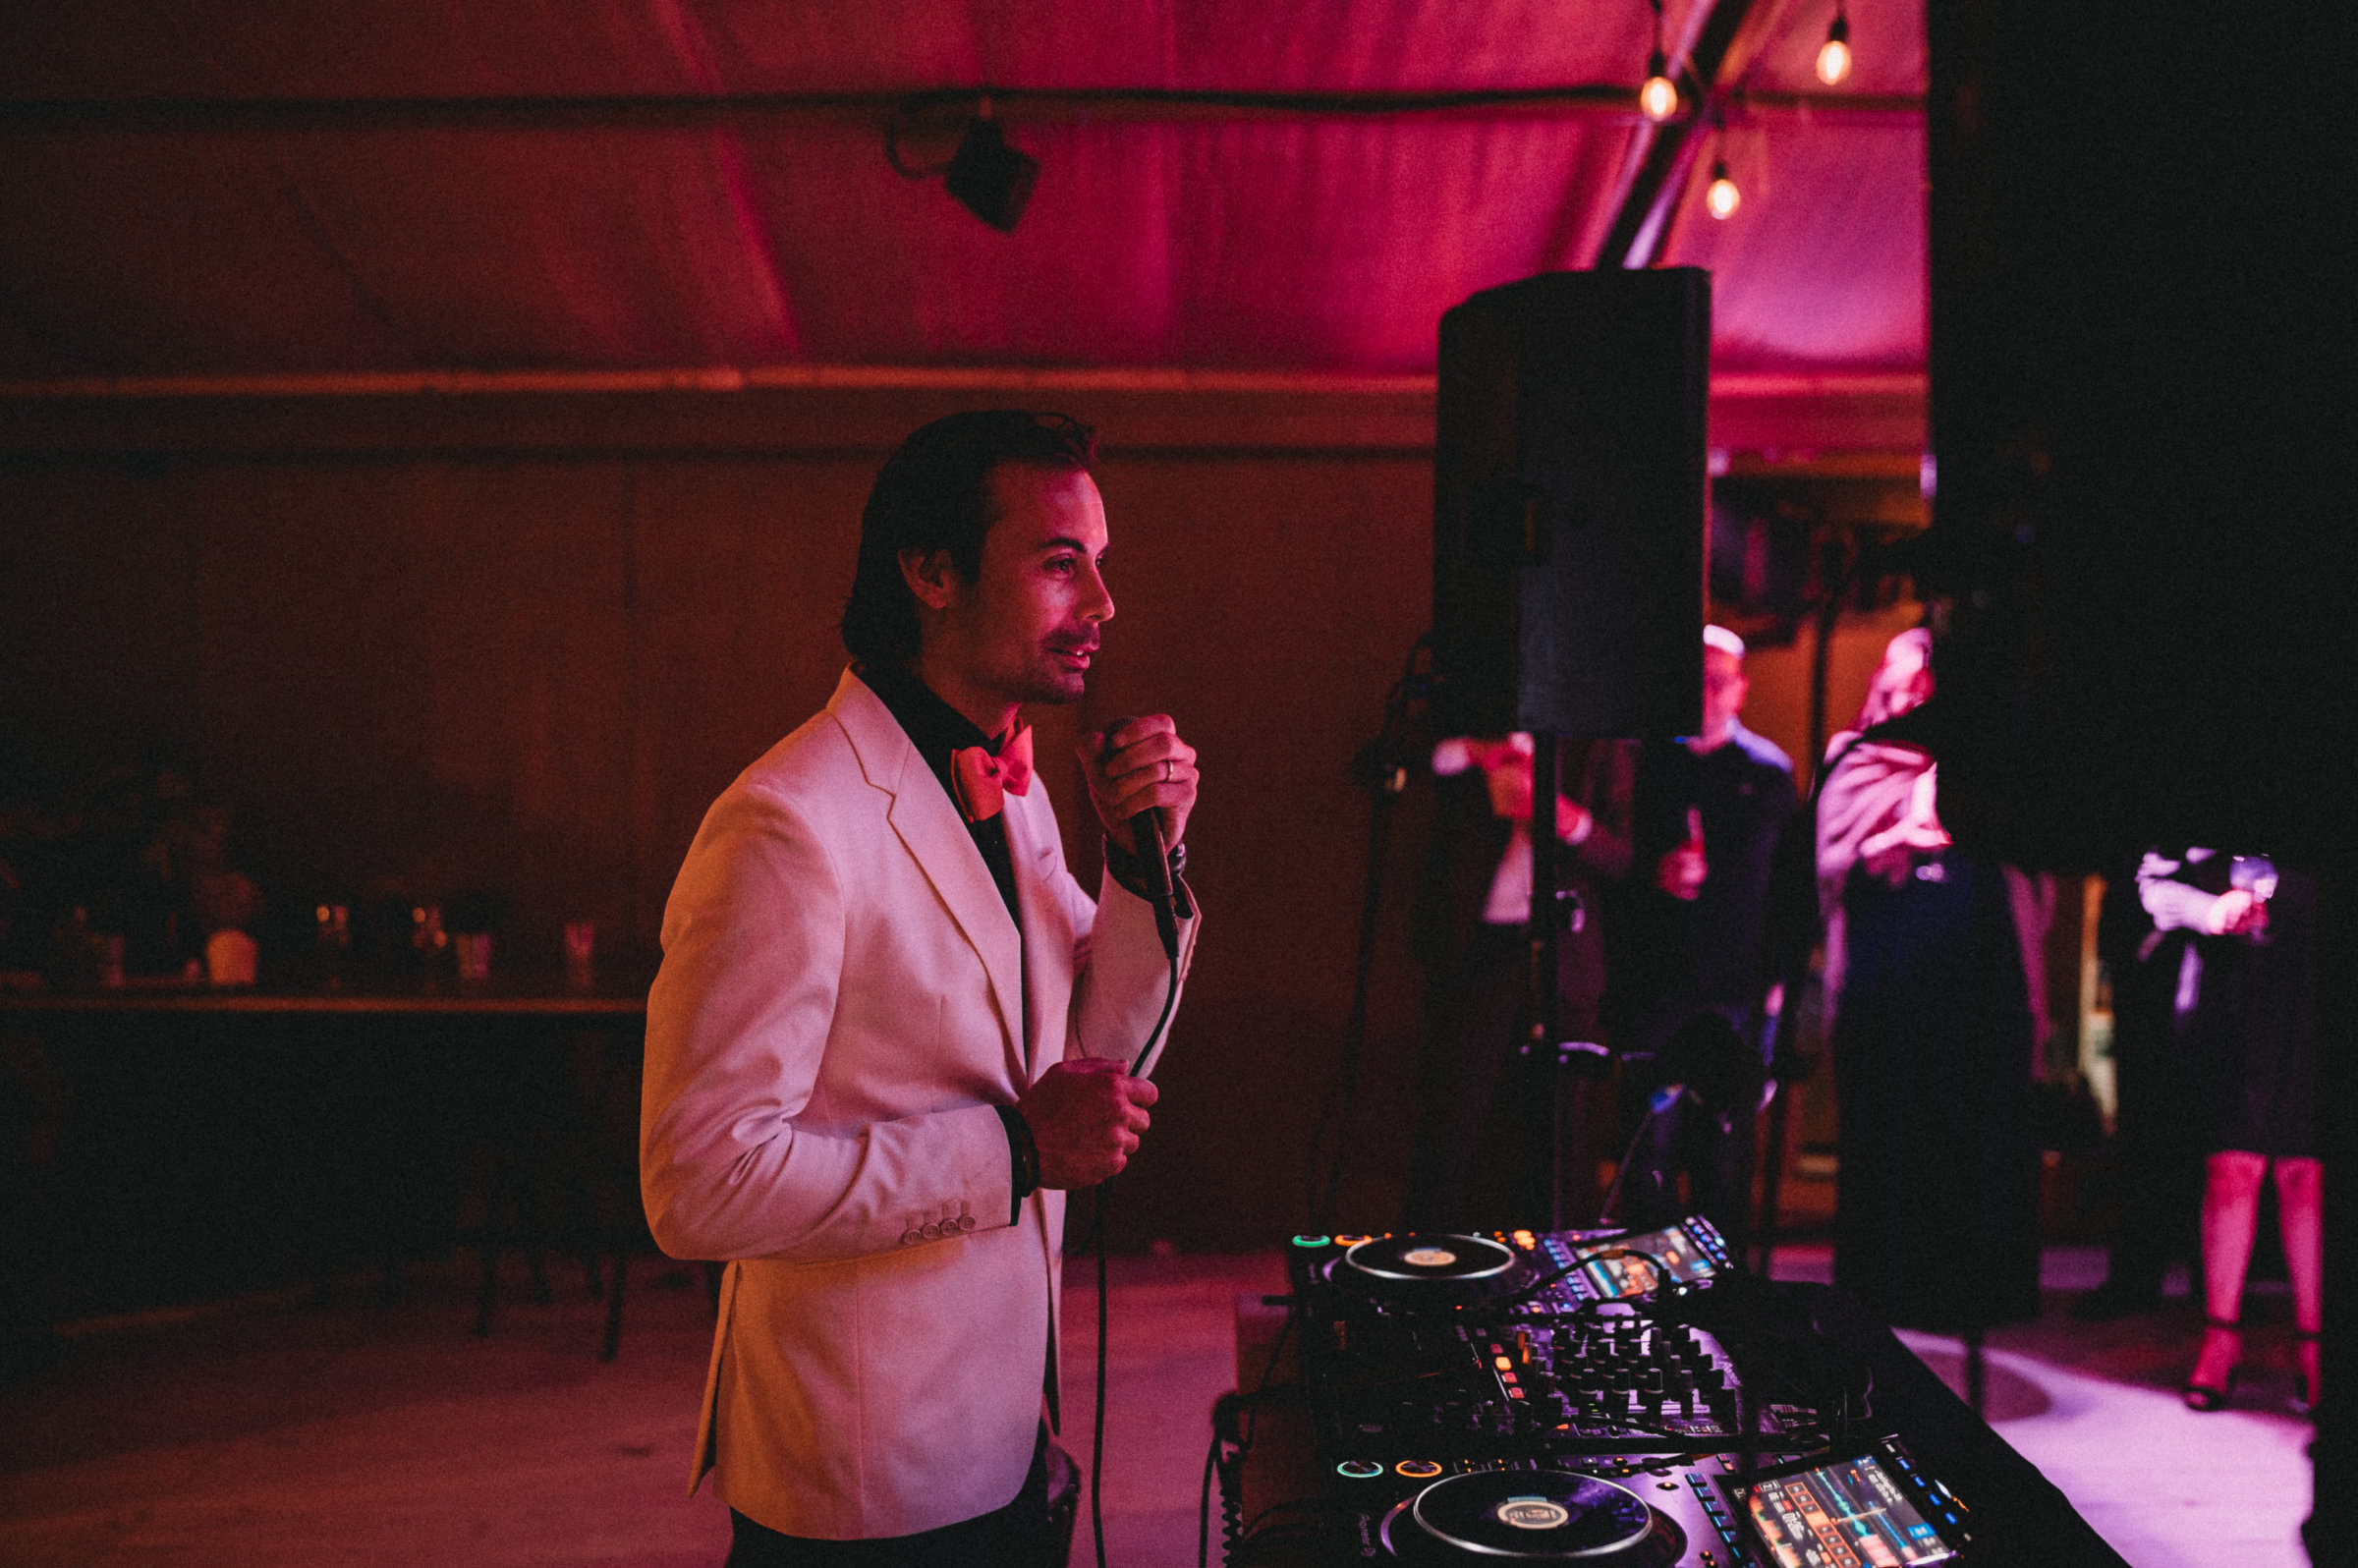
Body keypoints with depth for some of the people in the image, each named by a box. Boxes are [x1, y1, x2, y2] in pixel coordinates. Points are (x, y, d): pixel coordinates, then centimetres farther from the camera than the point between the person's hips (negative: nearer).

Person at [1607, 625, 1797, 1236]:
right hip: (1652, 981, 0)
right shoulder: (1639, 761, 6)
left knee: (1726, 1138, 2)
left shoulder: (1768, 769, 9)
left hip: (1737, 987, 0)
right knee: (1649, 1138, -2)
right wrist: (1653, 874, -12)